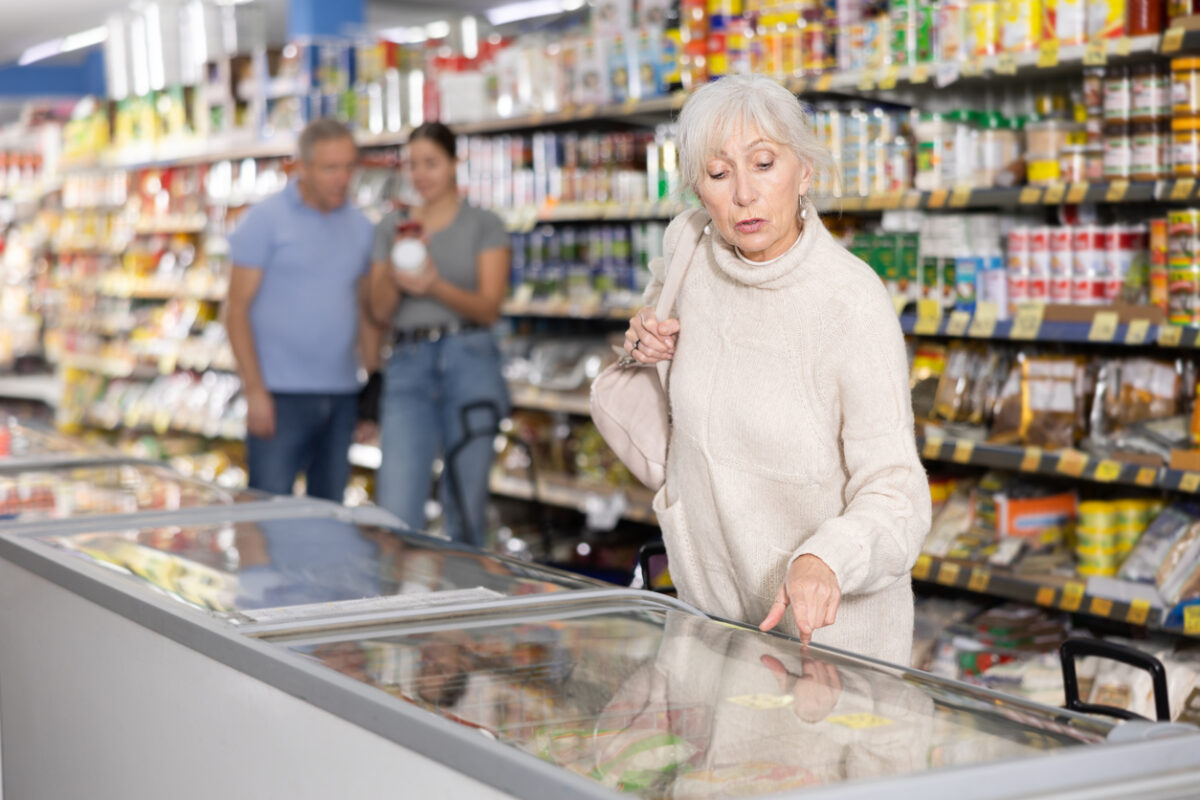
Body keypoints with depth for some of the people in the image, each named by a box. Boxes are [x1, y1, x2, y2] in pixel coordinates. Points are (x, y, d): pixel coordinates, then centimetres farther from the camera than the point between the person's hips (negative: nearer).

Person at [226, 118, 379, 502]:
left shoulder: (360, 227, 12)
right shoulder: (265, 219, -3)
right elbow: (237, 309, -6)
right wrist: (254, 391, -12)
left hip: (341, 397, 5)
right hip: (281, 395, -5)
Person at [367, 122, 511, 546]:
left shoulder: (484, 226, 5)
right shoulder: (391, 226, 13)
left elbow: (489, 308, -3)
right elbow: (380, 311, 8)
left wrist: (435, 286, -20)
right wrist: (397, 267, -11)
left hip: (469, 362, -2)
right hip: (409, 365, 2)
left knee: (466, 508, 2)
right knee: (397, 511, -10)